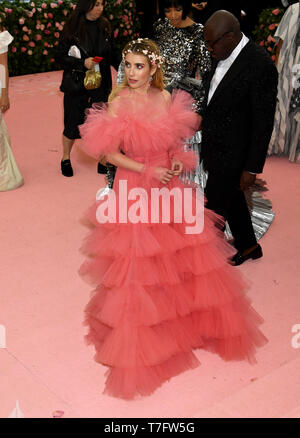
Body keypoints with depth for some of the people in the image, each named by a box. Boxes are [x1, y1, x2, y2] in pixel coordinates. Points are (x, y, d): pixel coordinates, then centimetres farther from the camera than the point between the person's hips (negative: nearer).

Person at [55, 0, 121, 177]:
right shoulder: (72, 27, -7)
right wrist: (82, 63, -19)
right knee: (73, 124, 8)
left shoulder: (105, 26, 4)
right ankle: (66, 158, 30)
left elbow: (112, 54, 9)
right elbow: (60, 55, -7)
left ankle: (103, 160, 19)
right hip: (76, 84, -3)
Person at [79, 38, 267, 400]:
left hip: (168, 186, 5)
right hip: (135, 187, -5)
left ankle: (189, 319, 35)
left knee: (187, 255, 11)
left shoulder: (166, 98, 2)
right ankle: (138, 342, 20)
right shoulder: (119, 102, -11)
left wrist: (178, 159, -6)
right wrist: (147, 171, -17)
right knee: (139, 265, 1)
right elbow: (109, 152, -11)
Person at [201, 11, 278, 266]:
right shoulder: (223, 56, 1)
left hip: (232, 156, -9)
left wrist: (252, 168, -16)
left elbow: (264, 122, -20)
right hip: (215, 147, 9)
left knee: (215, 206, 4)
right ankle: (249, 247, 43)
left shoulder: (260, 65, -24)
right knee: (231, 201, 23)